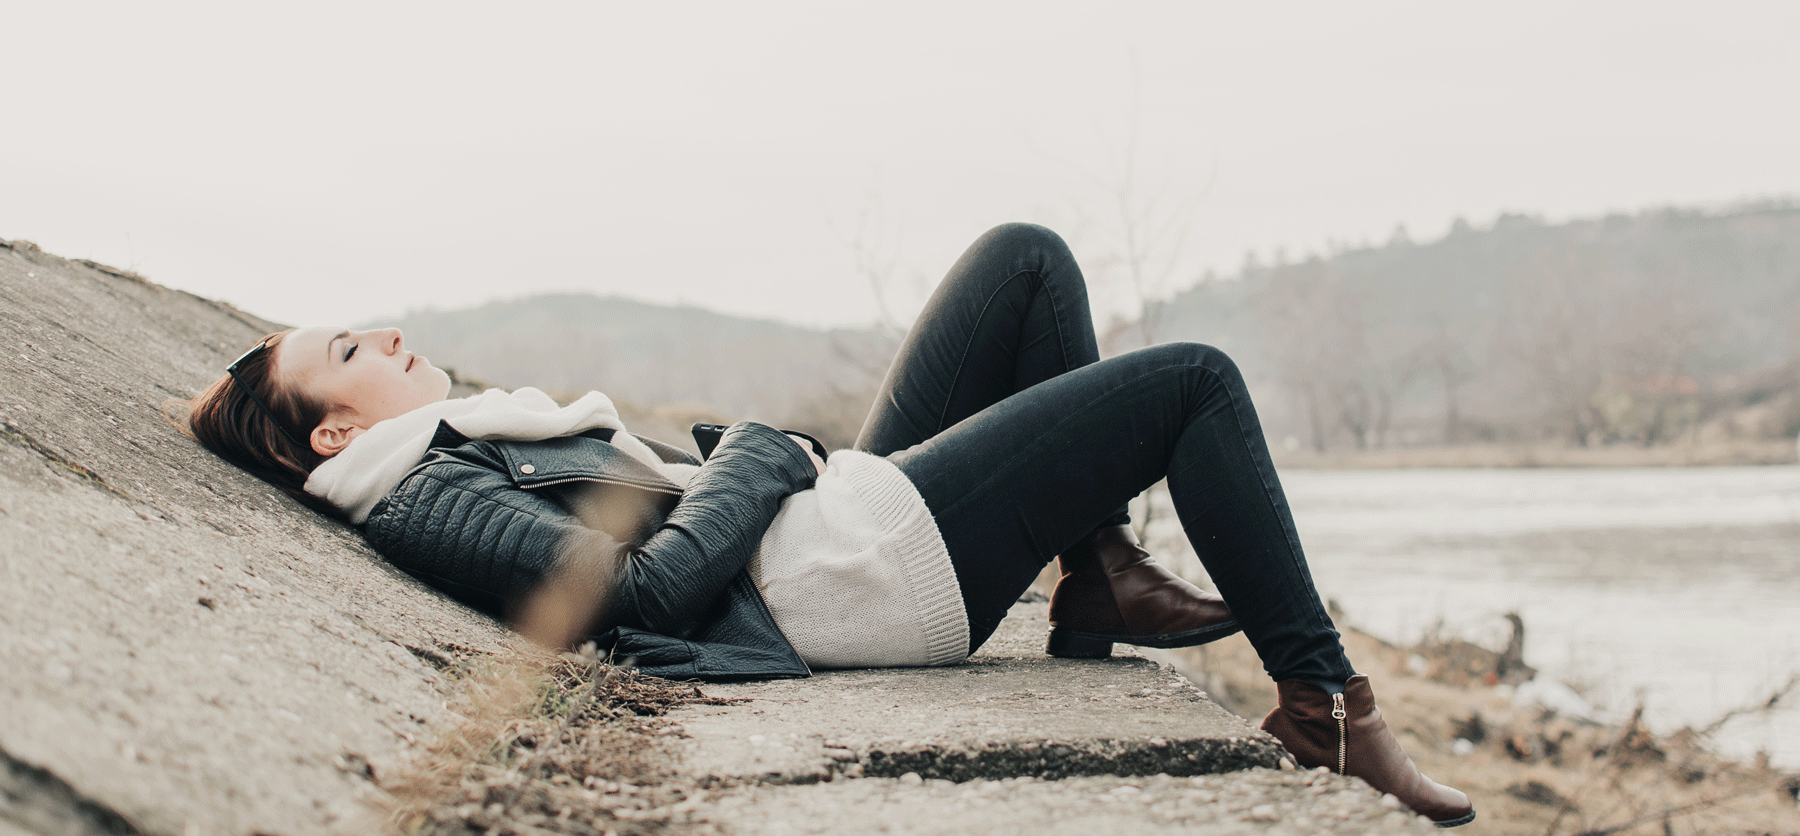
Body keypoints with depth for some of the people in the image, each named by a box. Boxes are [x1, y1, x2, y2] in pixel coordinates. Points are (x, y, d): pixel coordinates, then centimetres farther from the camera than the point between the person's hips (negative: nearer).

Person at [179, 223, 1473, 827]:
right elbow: (650, 584, -23)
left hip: (850, 502, 10)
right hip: (858, 563, -10)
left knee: (1027, 259, 12)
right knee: (1195, 381, -6)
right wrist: (757, 458, -11)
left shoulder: (465, 456, 18)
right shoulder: (422, 502, -13)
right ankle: (1322, 700, 2)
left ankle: (1098, 574, 12)